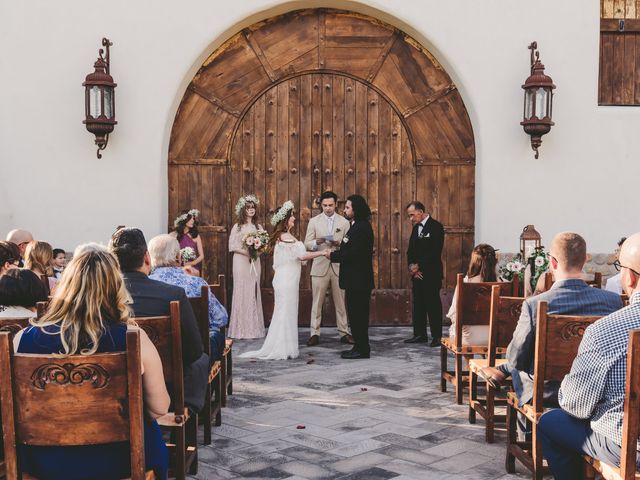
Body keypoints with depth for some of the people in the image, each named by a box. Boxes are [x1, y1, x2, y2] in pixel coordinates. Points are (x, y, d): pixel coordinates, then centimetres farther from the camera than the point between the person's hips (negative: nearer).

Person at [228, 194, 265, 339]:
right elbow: (232, 245, -4)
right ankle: (241, 329, 1)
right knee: (242, 292, -3)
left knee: (254, 292, 3)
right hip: (241, 262, -3)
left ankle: (254, 328, 8)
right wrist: (246, 252, -16)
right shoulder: (237, 227, 2)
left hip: (254, 262, 3)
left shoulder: (258, 227, 11)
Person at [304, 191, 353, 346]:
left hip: (339, 266, 1)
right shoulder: (314, 221, 6)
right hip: (320, 266, 0)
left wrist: (339, 244, -15)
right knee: (317, 302, 0)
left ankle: (344, 333, 10)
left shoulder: (344, 222, 7)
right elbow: (307, 244, 4)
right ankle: (315, 334, 5)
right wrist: (317, 242, -17)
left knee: (341, 302, 3)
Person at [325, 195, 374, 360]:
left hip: (359, 280, -10)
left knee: (358, 314, -3)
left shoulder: (362, 228, -18)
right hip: (355, 279, 10)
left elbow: (353, 254, -23)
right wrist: (336, 252, 2)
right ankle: (360, 347, 22)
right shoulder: (357, 226, 15)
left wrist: (333, 255, -14)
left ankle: (361, 349, 4)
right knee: (356, 314, 15)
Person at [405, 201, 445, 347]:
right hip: (417, 273, 8)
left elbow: (435, 252, -16)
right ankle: (420, 335, 16)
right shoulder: (416, 228, 16)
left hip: (431, 273, -7)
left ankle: (437, 336, 0)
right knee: (418, 304, 9)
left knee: (433, 304, -5)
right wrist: (412, 266, -2)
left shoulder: (436, 226, -8)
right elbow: (410, 250, 15)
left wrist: (418, 266, -14)